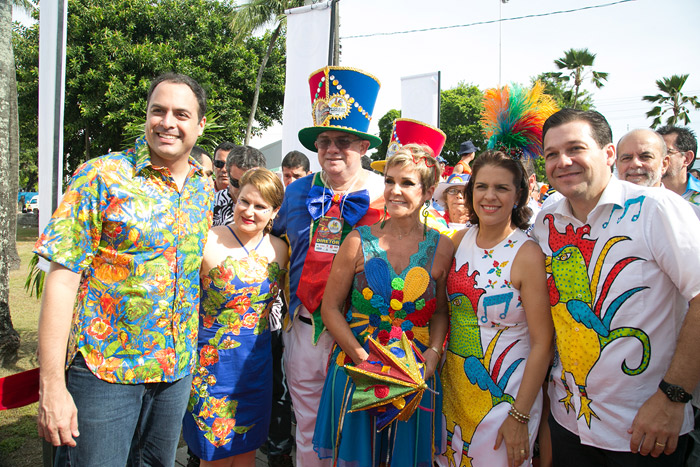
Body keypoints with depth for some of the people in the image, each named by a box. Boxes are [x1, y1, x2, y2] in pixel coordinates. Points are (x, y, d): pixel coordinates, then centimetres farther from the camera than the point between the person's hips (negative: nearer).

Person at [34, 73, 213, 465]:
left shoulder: (203, 188, 5)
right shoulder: (101, 176, -11)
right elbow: (63, 276, -14)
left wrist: (191, 357, 13)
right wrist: (52, 384, -17)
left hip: (177, 370, 5)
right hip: (103, 370, -5)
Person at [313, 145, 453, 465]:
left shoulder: (441, 247, -3)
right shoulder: (359, 241, -7)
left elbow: (441, 312, 7)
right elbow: (330, 307, -4)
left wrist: (434, 353, -10)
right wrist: (361, 357, -14)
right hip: (356, 368, -1)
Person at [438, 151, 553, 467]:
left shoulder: (529, 254, -18)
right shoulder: (460, 240, -2)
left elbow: (542, 343, -16)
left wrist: (520, 416, -15)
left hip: (506, 393, -5)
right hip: (454, 384, 5)